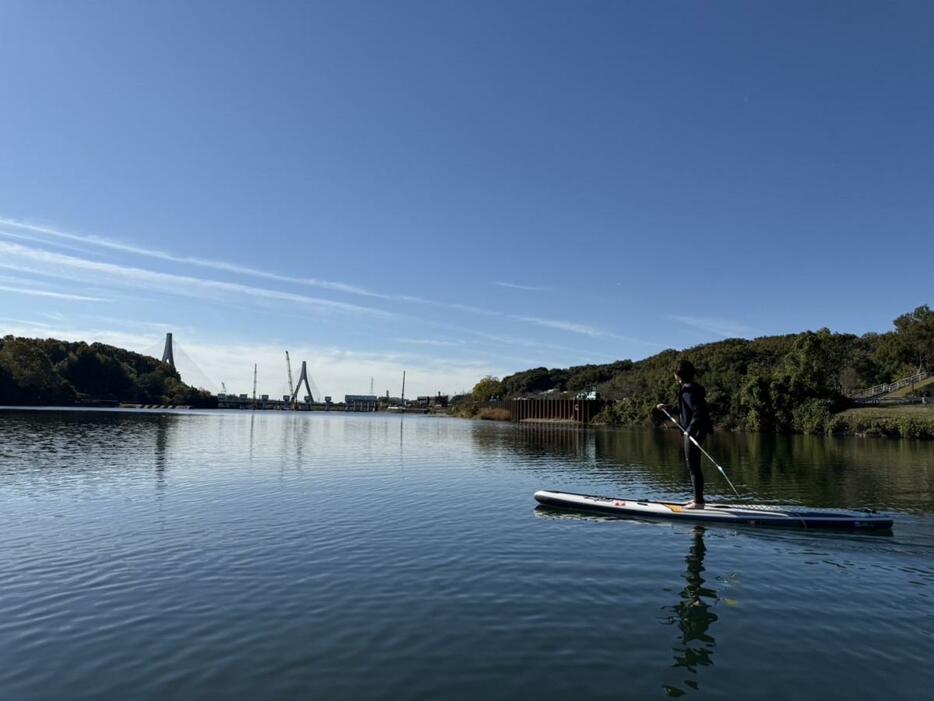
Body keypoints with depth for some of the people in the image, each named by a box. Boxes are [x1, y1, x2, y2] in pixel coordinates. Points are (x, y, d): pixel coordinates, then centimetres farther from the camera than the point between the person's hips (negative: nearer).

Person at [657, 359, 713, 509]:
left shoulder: (688, 390, -16)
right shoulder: (688, 388, 14)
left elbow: (698, 411, -25)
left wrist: (690, 429, -30)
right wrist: (668, 408, 31)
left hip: (694, 432, -10)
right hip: (693, 432, 10)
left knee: (693, 466, -5)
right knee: (693, 465, 16)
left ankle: (699, 501, 1)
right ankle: (697, 499, 23)